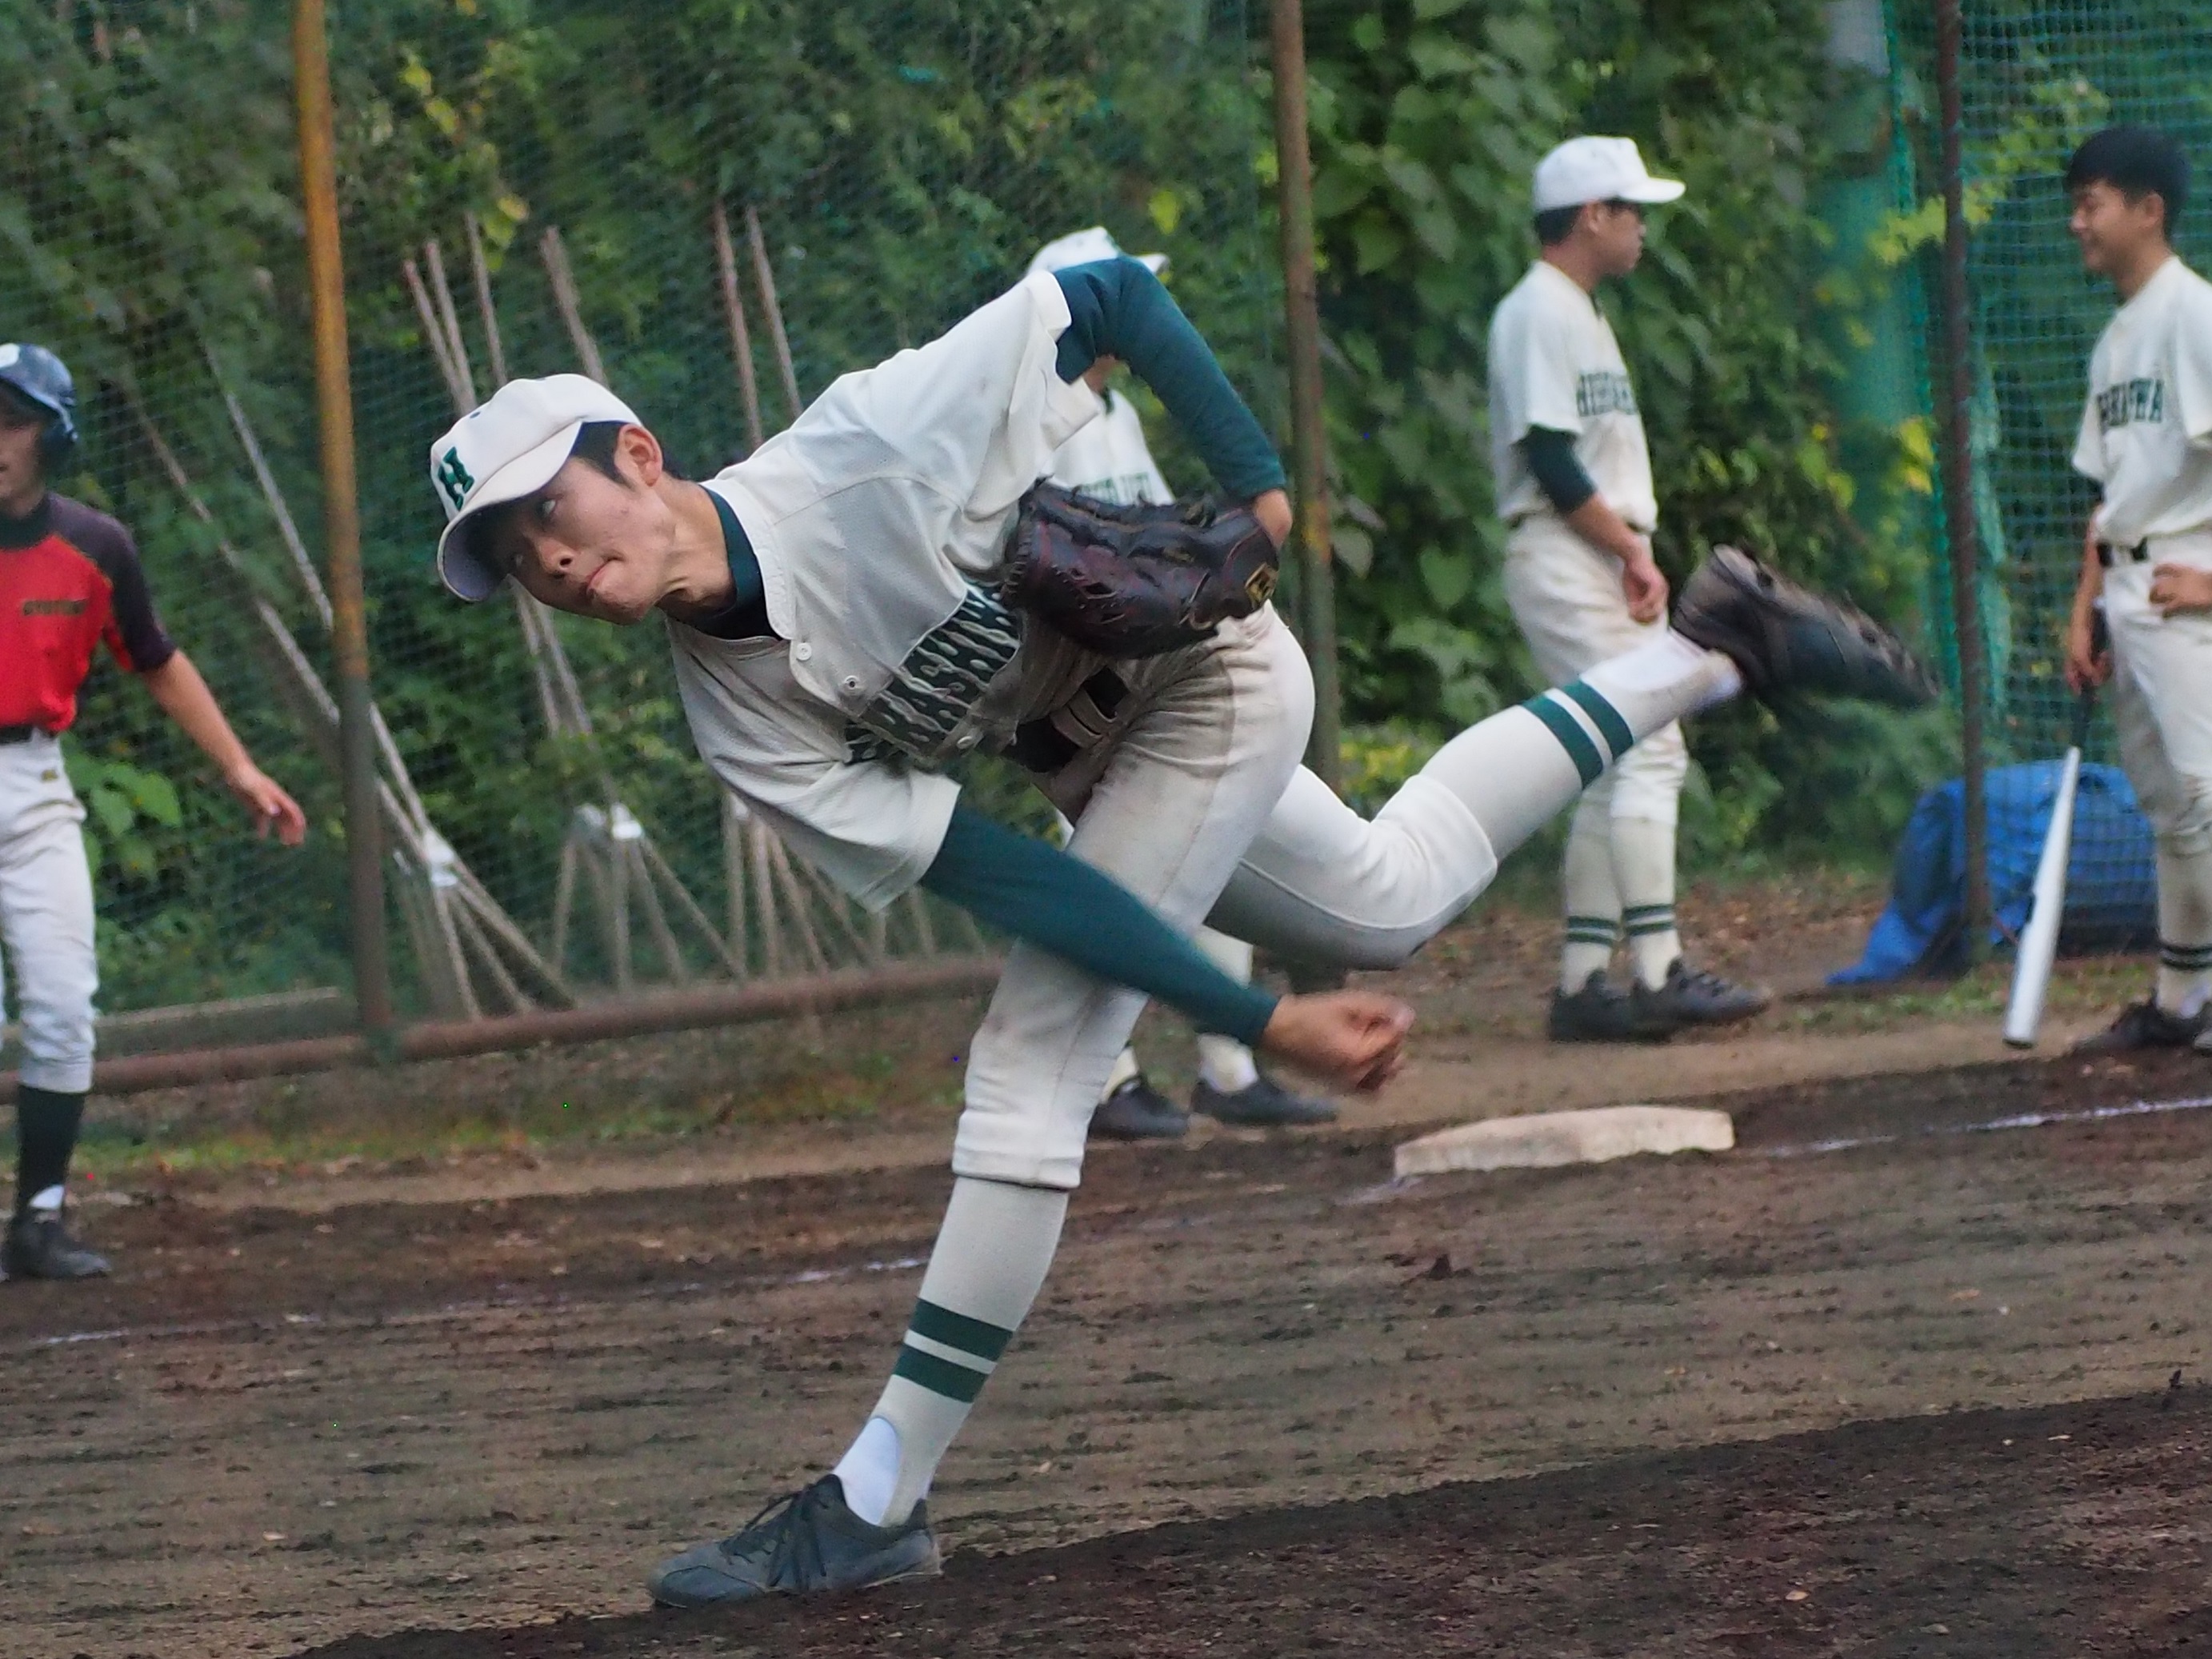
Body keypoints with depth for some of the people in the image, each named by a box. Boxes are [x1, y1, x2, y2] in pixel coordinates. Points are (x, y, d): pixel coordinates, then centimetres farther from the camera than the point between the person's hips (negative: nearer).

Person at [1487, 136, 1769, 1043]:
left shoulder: (1581, 313, 21)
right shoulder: (1538, 313, -10)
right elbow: (1549, 459, -18)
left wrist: (1636, 558, 6)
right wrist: (1631, 551, -15)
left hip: (1610, 563, 10)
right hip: (1565, 561, -10)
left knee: (1620, 770, 8)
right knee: (1645, 751, -16)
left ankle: (1582, 983, 9)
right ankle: (1657, 974, -19)